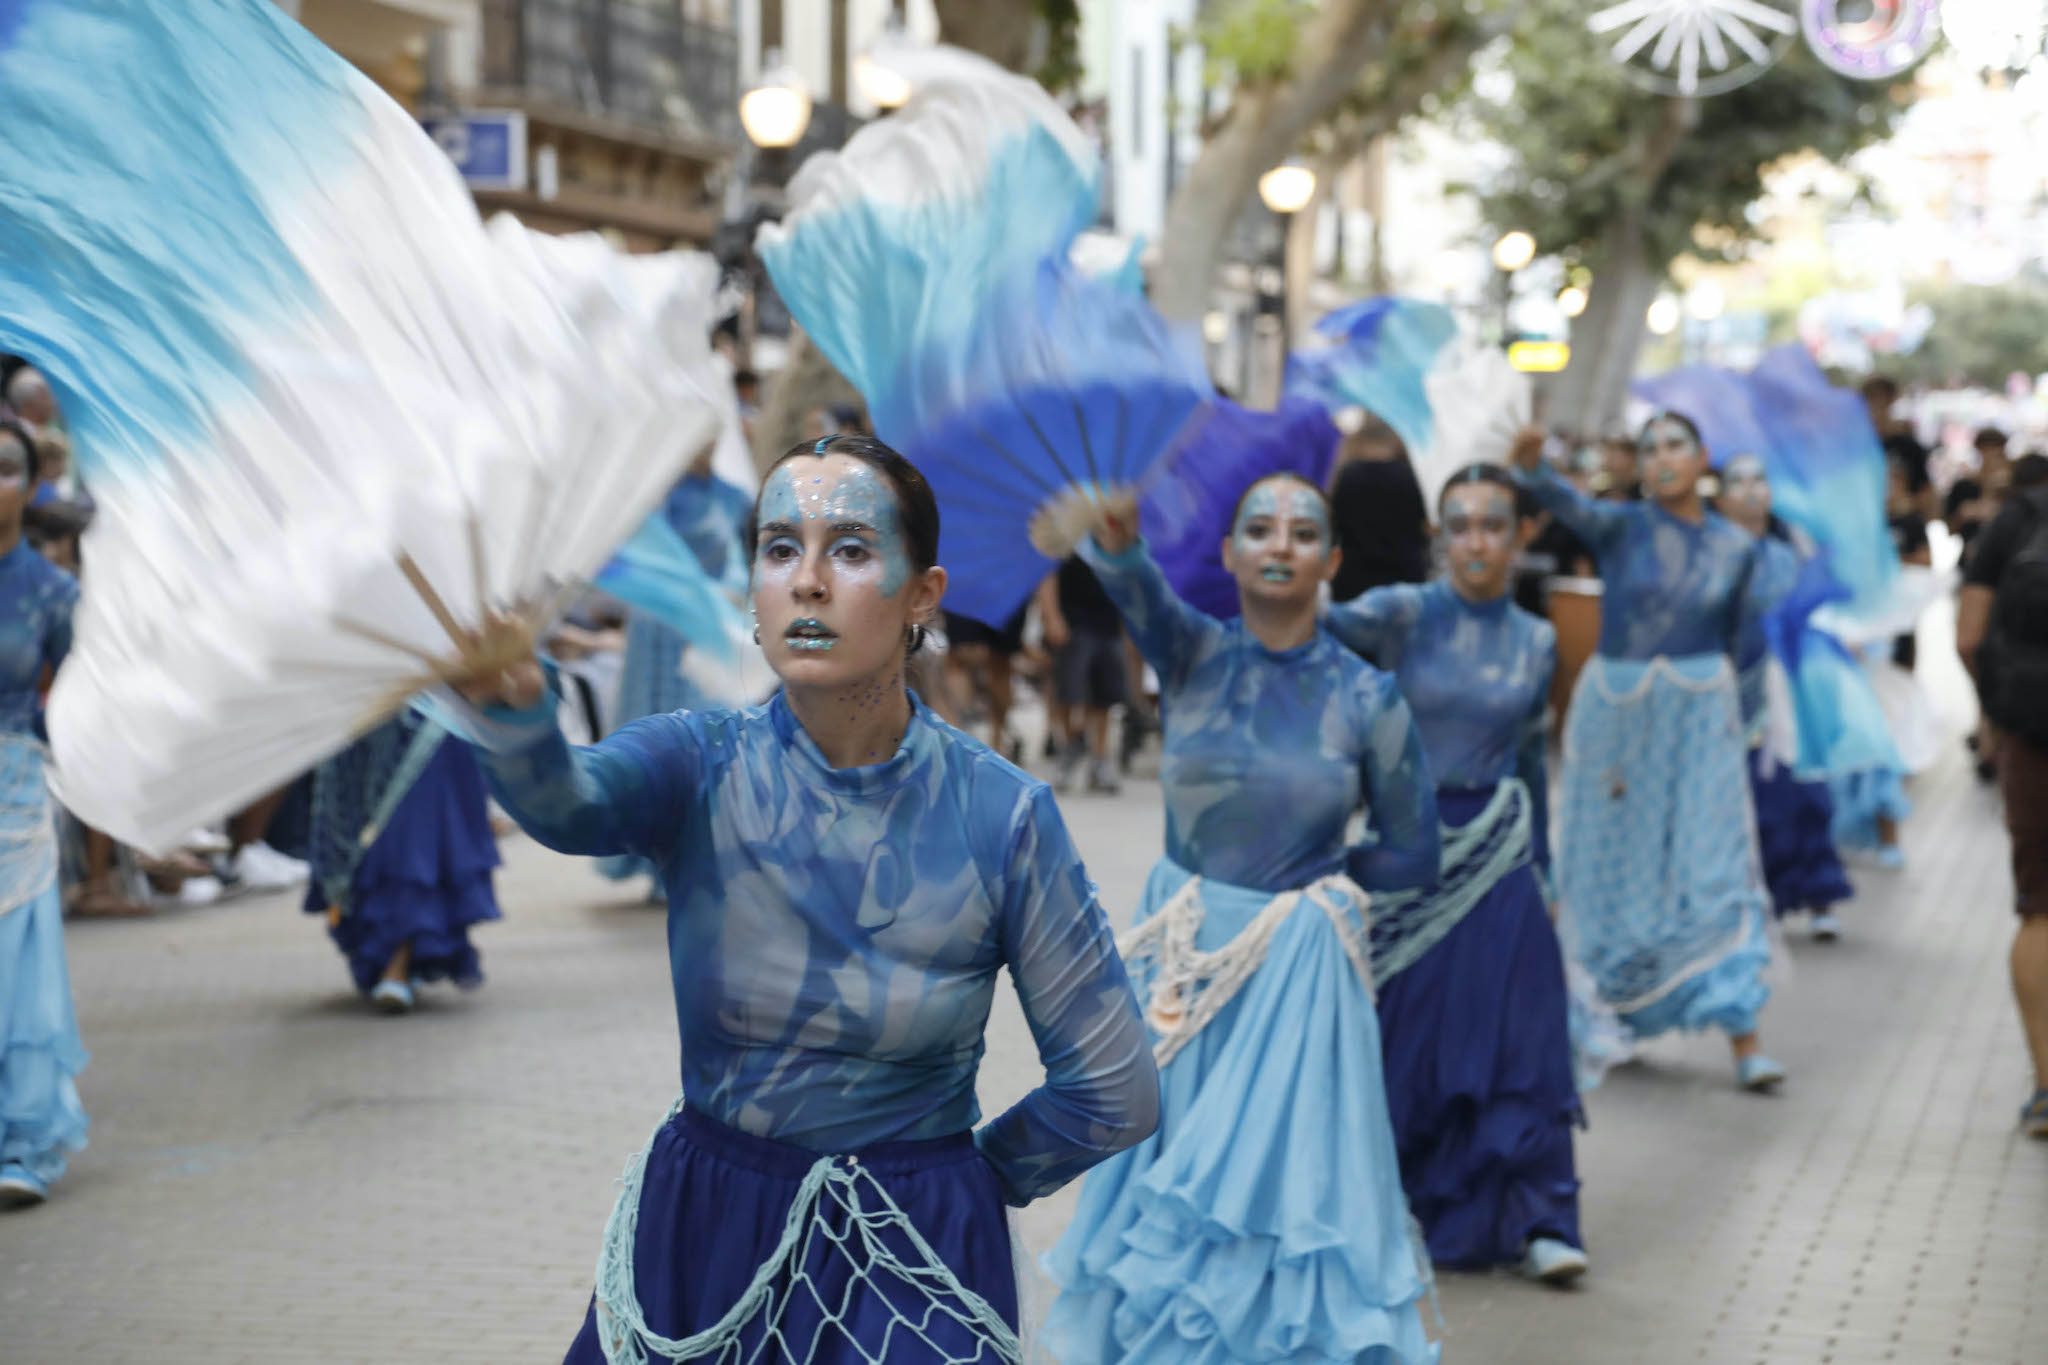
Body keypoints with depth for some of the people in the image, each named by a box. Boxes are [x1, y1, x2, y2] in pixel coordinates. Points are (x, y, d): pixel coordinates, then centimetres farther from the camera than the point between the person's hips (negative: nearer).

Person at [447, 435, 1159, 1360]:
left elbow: (1116, 1093, -7)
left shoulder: (1001, 815, -13)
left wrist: (957, 1181, 3)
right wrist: (503, 701, -52)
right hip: (696, 1245, 2)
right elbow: (562, 799, -32)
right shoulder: (698, 767, -9)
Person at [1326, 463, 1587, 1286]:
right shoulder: (1409, 615, -4)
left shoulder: (1536, 642, 6)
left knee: (1516, 1034, 1)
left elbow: (1531, 760, 14)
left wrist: (1541, 867, 16)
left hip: (1497, 855, 2)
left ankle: (1536, 1223, 10)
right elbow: (1342, 625, -24)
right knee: (1401, 1032, 6)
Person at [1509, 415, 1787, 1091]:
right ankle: (1605, 1017, 25)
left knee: (1715, 869, -6)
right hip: (1615, 713, -1)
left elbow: (1737, 640, 15)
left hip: (1701, 719, 1)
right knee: (1613, 868, 8)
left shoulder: (1735, 547, 4)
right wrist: (1531, 466, -45)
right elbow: (1570, 504, -26)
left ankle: (1742, 1035, -8)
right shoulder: (1623, 527, -4)